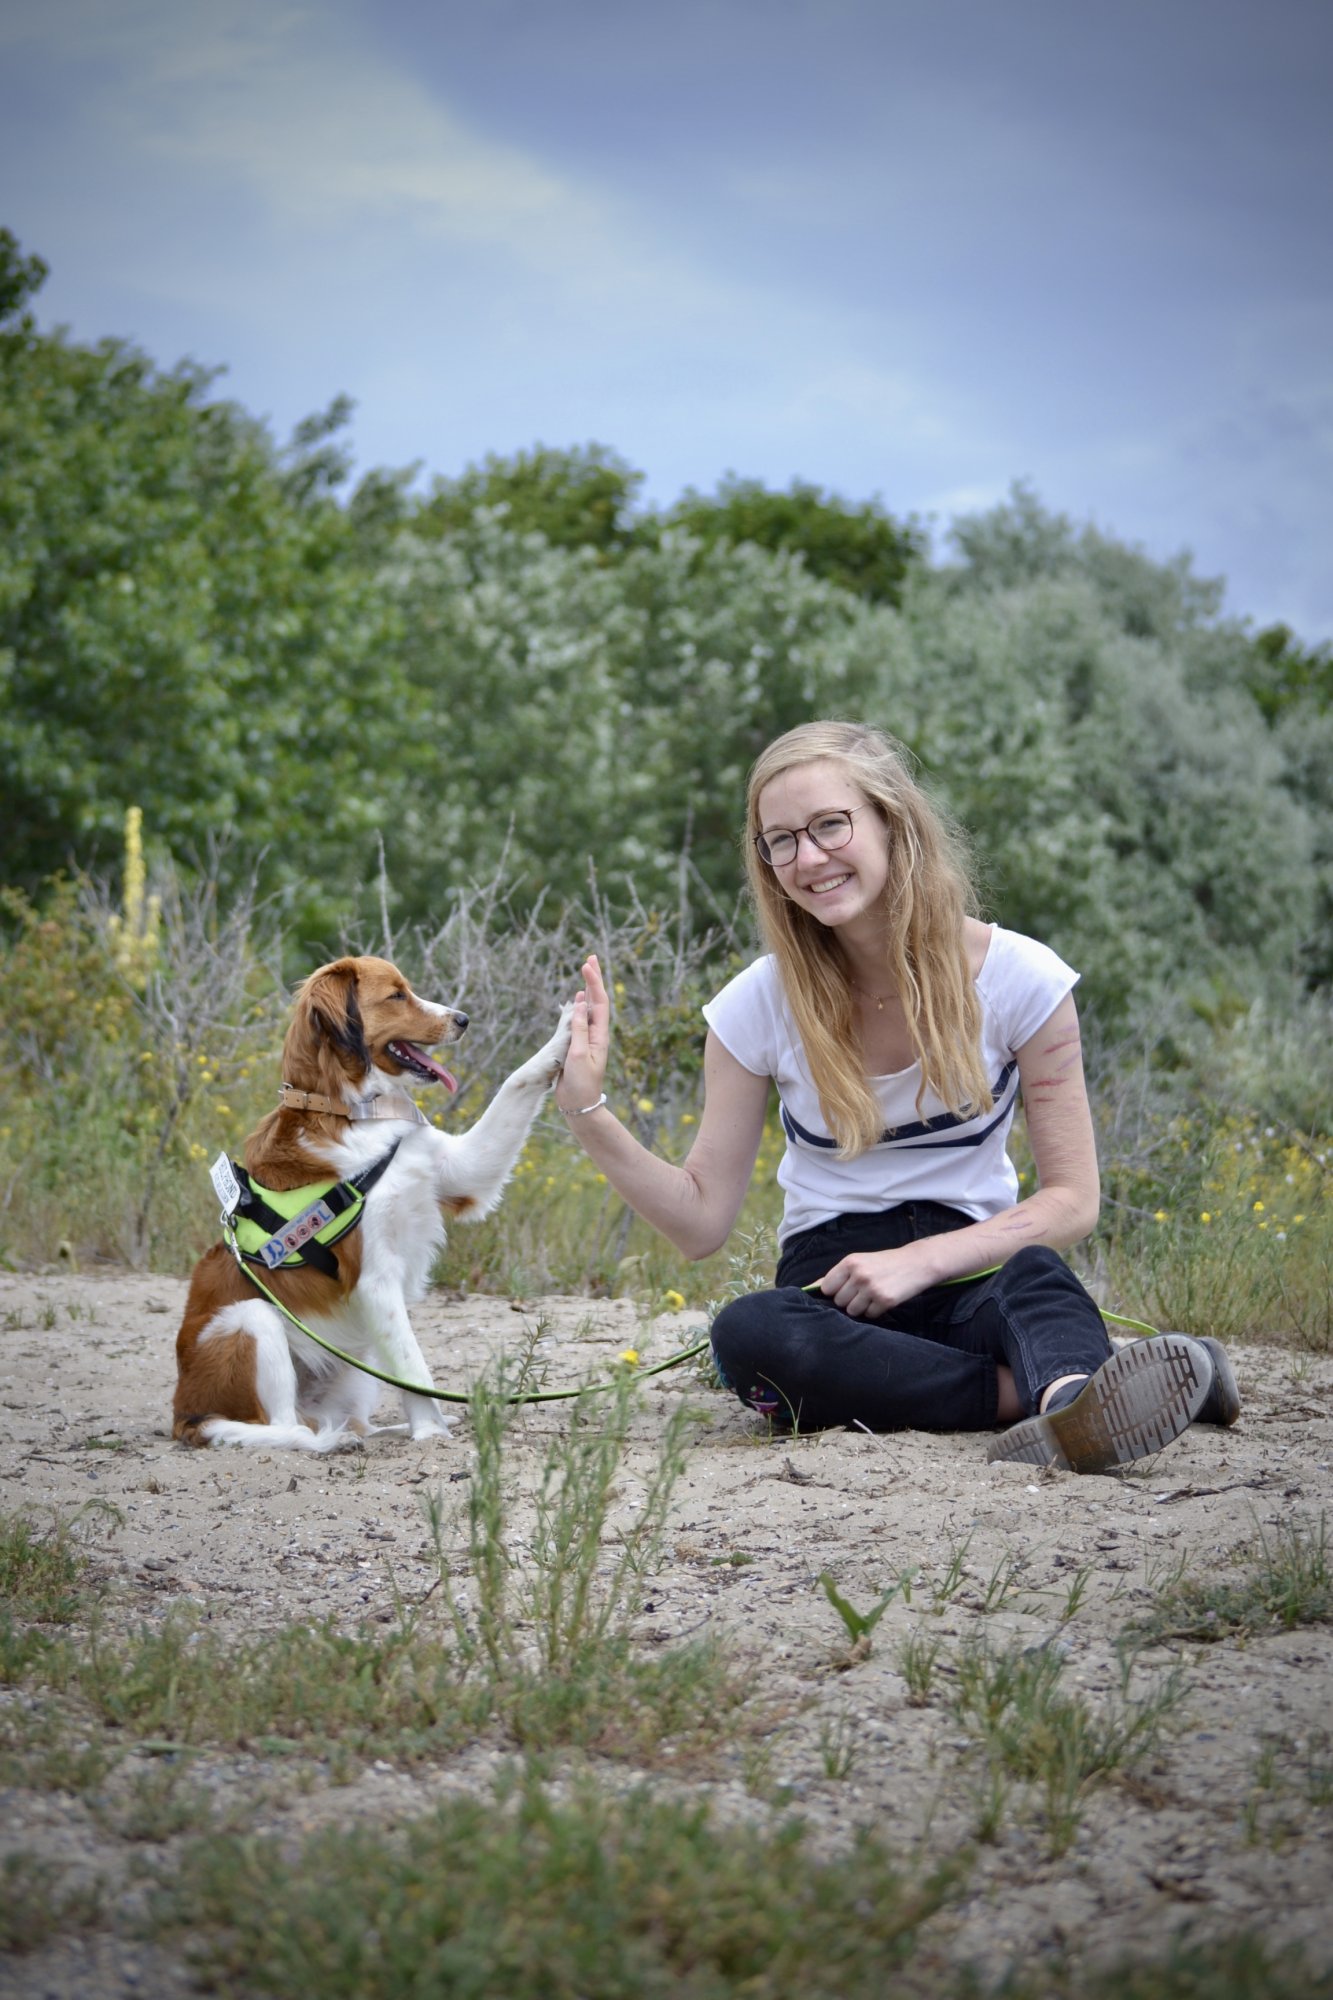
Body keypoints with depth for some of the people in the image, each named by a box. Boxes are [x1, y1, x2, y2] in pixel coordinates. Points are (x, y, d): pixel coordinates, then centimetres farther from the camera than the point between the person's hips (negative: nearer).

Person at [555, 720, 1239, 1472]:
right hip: (832, 1288, 1)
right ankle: (1064, 1389, -41)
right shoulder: (760, 1005, -1)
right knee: (747, 1333, -35)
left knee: (1033, 1273, -37)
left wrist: (923, 1261, -18)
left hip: (972, 1277, -1)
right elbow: (703, 1220, 0)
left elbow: (1072, 1200, -4)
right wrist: (589, 1111, -15)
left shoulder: (1018, 978, -5)